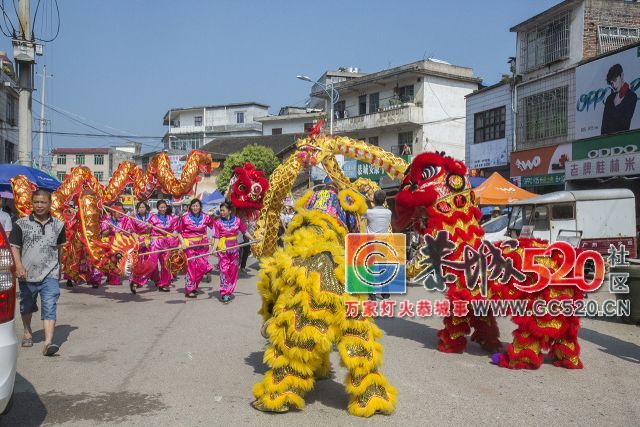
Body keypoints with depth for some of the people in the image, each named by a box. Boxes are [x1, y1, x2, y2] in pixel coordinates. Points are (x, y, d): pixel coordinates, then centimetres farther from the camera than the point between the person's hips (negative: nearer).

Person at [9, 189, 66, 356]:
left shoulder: (58, 225, 4)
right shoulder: (21, 224, -2)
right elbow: (14, 247, -4)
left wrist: (58, 267, 22)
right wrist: (19, 267, -17)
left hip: (50, 275, -1)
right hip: (27, 274, 1)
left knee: (50, 308, -12)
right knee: (26, 306, 19)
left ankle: (48, 342, -17)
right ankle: (27, 333, 43)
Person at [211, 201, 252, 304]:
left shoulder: (237, 220, 2)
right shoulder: (217, 222, -4)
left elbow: (245, 232, 9)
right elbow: (216, 237, -8)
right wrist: (214, 248, -21)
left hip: (234, 247, 3)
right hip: (223, 248, -3)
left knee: (233, 270, 7)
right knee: (224, 270, -6)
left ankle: (229, 291, 20)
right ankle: (224, 293, -3)